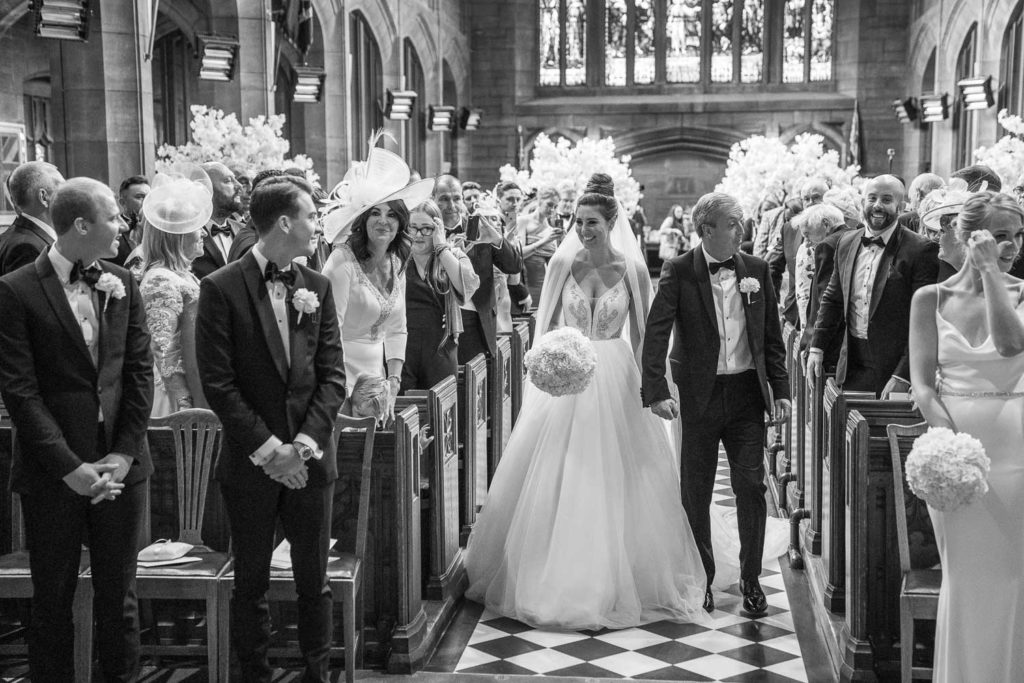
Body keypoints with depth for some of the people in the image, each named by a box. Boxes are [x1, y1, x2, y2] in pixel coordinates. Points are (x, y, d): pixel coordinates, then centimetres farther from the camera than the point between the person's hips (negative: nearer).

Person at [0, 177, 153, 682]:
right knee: (53, 597, 10)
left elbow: (140, 372, 4)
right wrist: (70, 467, -14)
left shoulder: (122, 285, 6)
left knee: (118, 593, 13)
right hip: (53, 472, -3)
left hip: (121, 467, 3)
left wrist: (124, 454, -5)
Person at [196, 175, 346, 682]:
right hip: (250, 462, -3)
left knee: (314, 580, 11)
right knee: (250, 583, 10)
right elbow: (218, 382, -10)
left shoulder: (317, 286, 5)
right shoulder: (221, 288, -7)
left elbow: (332, 375, 2)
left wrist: (305, 442, -10)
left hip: (311, 459, 3)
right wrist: (267, 448, -13)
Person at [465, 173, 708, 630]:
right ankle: (555, 578, 19)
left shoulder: (632, 269, -3)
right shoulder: (563, 264, 0)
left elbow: (641, 333, 4)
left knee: (614, 483, 3)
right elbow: (546, 324, 6)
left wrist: (642, 381, -1)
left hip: (615, 382, -1)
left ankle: (615, 583, 17)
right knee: (556, 483, 4)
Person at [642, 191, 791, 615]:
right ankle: (701, 580, 23)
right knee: (696, 493, 7)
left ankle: (750, 580, 16)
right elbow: (656, 333, -12)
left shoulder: (757, 270, 4)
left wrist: (780, 390, 2)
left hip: (748, 392, 2)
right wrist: (656, 391, -22)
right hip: (698, 394, -2)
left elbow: (772, 338, 8)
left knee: (751, 486, 0)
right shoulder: (679, 272, -5)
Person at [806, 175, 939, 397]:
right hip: (851, 369, 5)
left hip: (892, 370, -5)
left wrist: (902, 376, -17)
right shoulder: (846, 243, 9)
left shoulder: (920, 251, -10)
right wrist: (816, 346, 7)